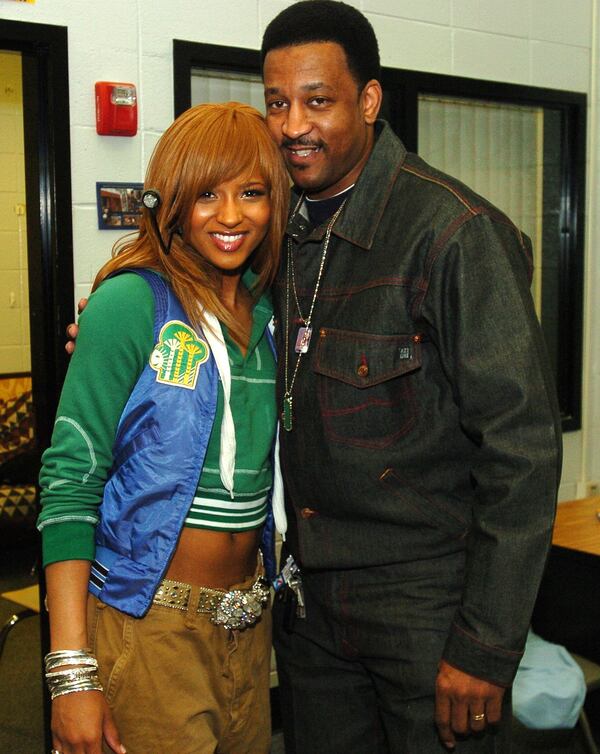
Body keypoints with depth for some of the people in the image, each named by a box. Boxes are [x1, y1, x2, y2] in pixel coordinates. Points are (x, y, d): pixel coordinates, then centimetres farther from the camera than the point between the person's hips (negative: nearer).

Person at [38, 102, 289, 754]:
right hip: (150, 623, -6)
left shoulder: (266, 311, 7)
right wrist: (72, 671, -19)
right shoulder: (134, 302, -12)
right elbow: (70, 480, -15)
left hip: (247, 621, 6)